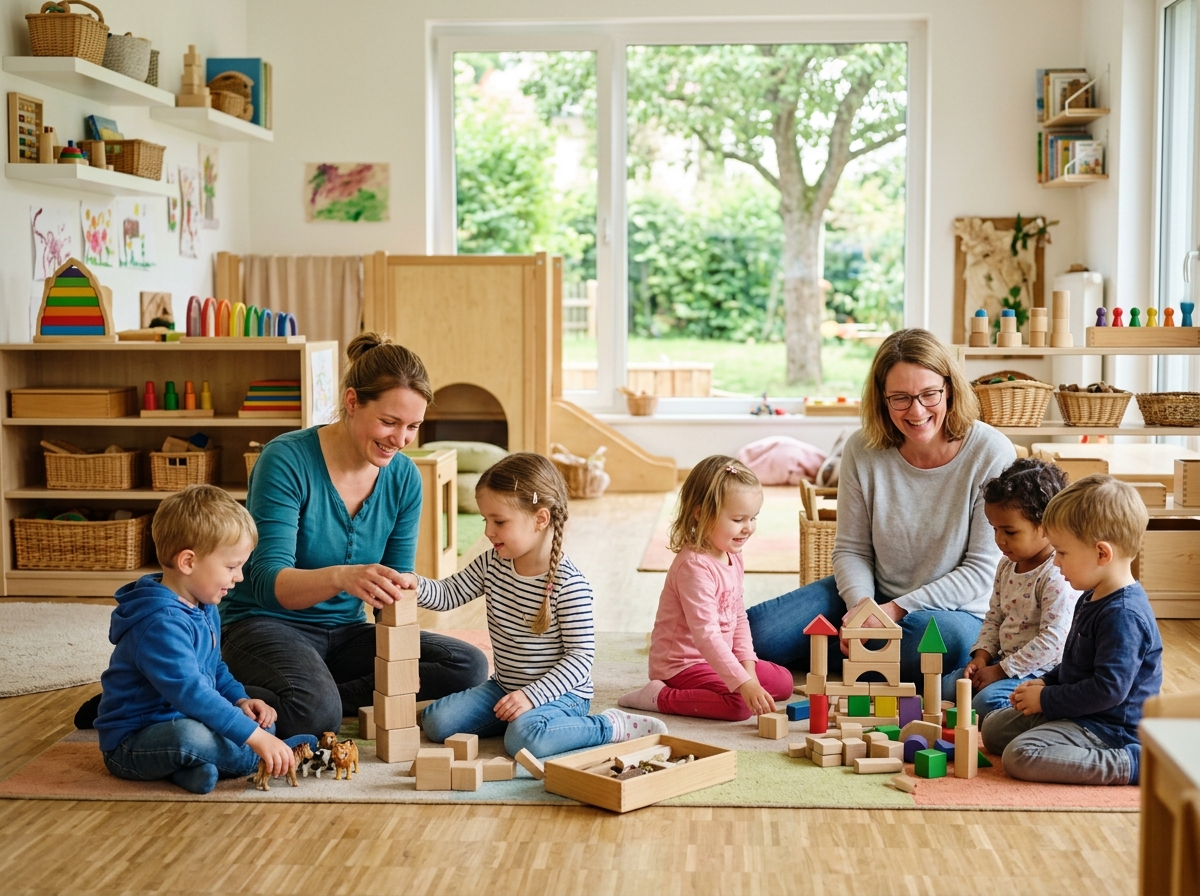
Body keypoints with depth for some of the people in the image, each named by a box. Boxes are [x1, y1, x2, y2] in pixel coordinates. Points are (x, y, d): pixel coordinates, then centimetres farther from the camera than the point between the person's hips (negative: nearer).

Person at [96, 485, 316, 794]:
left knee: (264, 720, 6)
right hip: (131, 743, -10)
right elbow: (190, 693, -35)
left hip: (185, 722, 10)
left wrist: (240, 699, 3)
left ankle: (196, 765, -15)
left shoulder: (204, 608, 9)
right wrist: (255, 738, -36)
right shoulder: (161, 623, -27)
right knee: (188, 734, -39)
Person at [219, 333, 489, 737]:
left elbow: (394, 593, 4)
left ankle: (327, 695, -14)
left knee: (470, 666, -15)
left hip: (345, 630, 6)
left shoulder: (404, 478, -1)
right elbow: (268, 582, -27)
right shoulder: (287, 460, -19)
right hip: (266, 624, -6)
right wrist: (340, 577, -47)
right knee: (314, 711, -38)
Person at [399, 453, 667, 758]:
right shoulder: (492, 564, 0)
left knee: (524, 739, -35)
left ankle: (612, 726, -11)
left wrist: (532, 695, -27)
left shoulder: (569, 584, -20)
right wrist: (416, 585, -16)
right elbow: (448, 595, 7)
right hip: (505, 687, 7)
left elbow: (581, 655, -20)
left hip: (561, 692, -7)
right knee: (435, 722, -4)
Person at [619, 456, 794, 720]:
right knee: (740, 705, -27)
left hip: (715, 658, 10)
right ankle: (660, 697, -12)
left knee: (783, 681, 10)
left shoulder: (734, 559, 6)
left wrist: (747, 665, -2)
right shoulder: (695, 566, -26)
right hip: (681, 665, -10)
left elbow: (739, 617, 13)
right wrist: (743, 682, -35)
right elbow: (706, 634, -31)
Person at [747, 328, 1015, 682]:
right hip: (873, 594, 3)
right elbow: (852, 549, 0)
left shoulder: (992, 454, -16)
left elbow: (981, 569, -13)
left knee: (945, 639, -40)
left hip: (955, 610, -2)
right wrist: (861, 606, -21)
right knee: (758, 631, -15)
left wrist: (898, 608, -19)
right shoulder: (863, 449, -8)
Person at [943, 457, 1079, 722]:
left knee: (988, 701, -29)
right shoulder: (1007, 566, 8)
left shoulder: (1058, 576, -22)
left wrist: (1000, 670, -21)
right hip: (1006, 662, 9)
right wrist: (982, 656, -1)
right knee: (947, 688, 1)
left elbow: (1053, 640, -25)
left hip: (1043, 670, -9)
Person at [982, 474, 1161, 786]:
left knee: (1020, 756, -27)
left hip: (1108, 726, -11)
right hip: (1076, 712, 11)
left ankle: (1130, 764, -18)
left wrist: (1046, 699, -19)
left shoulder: (1123, 616, -26)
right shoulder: (1093, 598, 8)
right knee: (993, 728, 16)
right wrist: (1046, 683, 6)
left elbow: (1108, 688, -29)